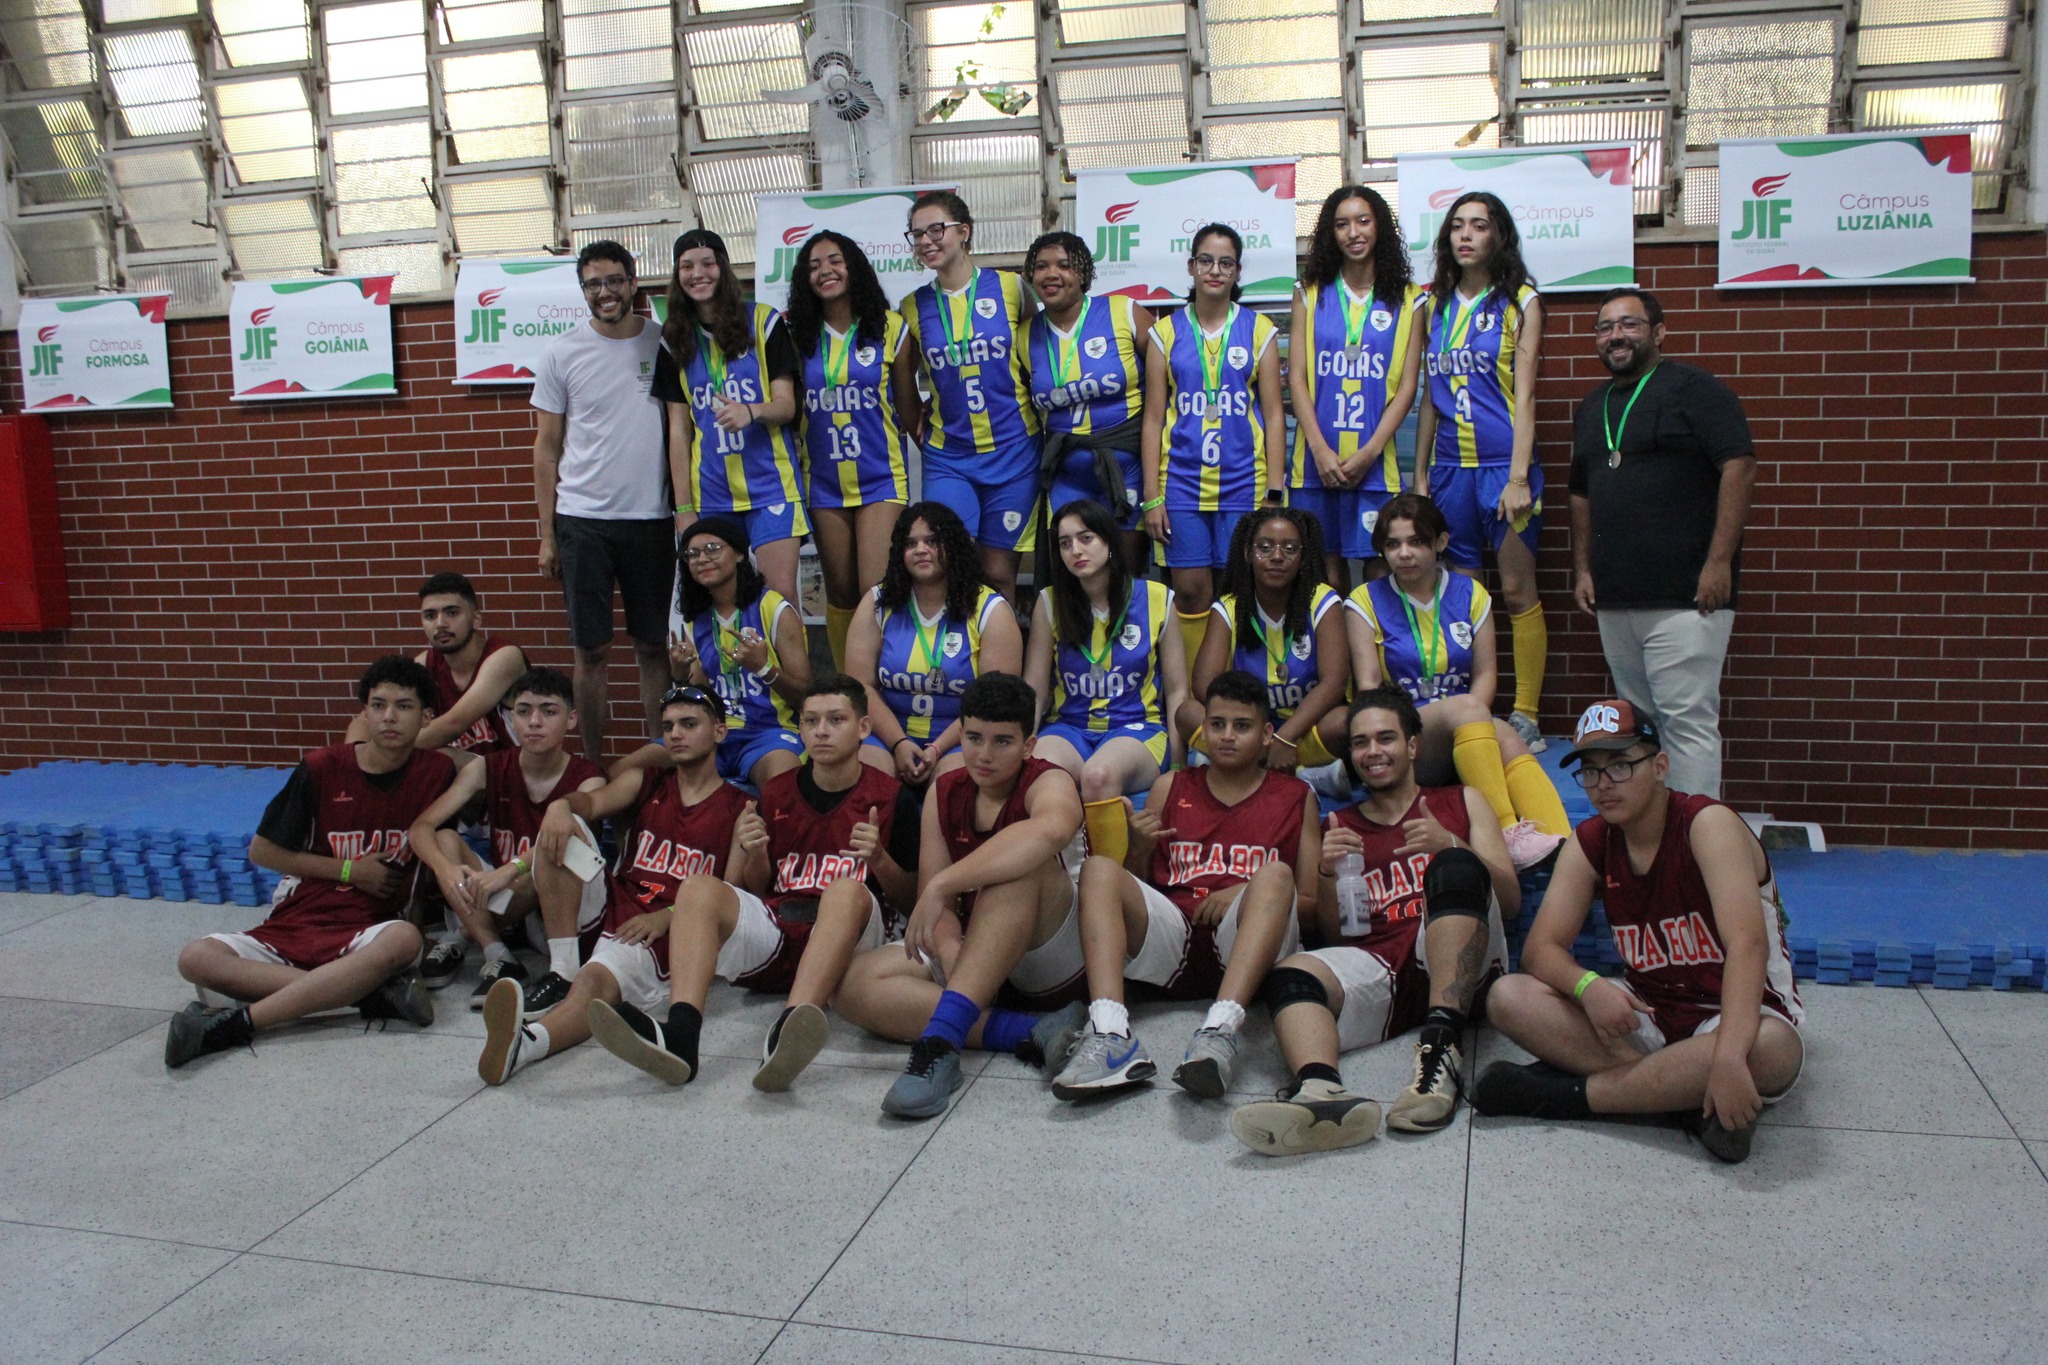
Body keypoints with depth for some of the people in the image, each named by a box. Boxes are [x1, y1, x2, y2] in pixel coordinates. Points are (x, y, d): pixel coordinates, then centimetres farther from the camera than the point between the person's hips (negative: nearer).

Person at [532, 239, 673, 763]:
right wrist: (547, 534, 2)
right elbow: (547, 446, 6)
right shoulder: (562, 354, 3)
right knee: (592, 650, 3)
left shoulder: (665, 346, 3)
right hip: (582, 520, 0)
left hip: (651, 518, 1)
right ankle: (593, 764, 14)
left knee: (654, 645, 6)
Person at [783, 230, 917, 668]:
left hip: (881, 479, -3)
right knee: (841, 594, 9)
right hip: (824, 483, 3)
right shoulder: (798, 335, 6)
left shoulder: (889, 327, 1)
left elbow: (909, 405, 6)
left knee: (876, 593, -12)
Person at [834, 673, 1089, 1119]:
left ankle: (942, 1038, -45)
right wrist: (951, 954, -27)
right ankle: (1028, 1032, -31)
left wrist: (942, 885, -42)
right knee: (856, 984, -18)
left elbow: (1050, 830, -39)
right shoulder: (944, 792, 5)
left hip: (1053, 962, -5)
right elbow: (935, 896, -3)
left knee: (1020, 864, -33)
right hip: (973, 950, 5)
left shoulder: (1048, 783, -11)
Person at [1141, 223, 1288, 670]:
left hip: (1244, 481, 0)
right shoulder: (1166, 332, 7)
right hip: (1182, 480, 0)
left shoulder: (1259, 330, 6)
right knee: (1191, 591, -1)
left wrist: (1274, 493, -3)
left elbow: (1273, 414, 5)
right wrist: (1152, 497, 0)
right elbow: (1154, 418, 6)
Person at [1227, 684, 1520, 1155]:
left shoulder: (1461, 803, 24)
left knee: (1456, 867, -30)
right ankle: (1321, 1090, -60)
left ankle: (1441, 1049, -42)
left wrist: (1450, 846, -8)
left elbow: (1511, 899, 11)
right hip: (1376, 970, 1)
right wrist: (1326, 872, 0)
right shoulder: (1340, 827, 28)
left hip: (1459, 969, -1)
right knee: (1290, 974, -30)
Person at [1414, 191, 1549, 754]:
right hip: (1450, 466, 4)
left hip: (1504, 463, -4)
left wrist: (1518, 476, -13)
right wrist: (1420, 471, 11)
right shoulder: (1435, 305, 11)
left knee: (1518, 590, -1)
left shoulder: (1521, 302, 0)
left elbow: (1523, 394, -6)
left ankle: (1525, 716, 6)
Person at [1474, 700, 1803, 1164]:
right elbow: (1541, 947, -6)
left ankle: (1570, 1093, -28)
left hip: (1734, 1016, -4)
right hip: (1646, 1015, 5)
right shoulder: (1589, 844, -1)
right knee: (1508, 998, -17)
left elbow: (1747, 944, -31)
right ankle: (1684, 1091, -26)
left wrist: (1728, 1056, -47)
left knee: (1772, 1049, -40)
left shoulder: (1707, 824, -17)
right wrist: (1587, 986, -31)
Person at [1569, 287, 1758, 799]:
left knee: (1687, 720, -8)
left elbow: (1741, 466, -11)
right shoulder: (1592, 407, 19)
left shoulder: (1692, 388, -3)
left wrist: (1719, 561, -17)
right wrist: (1582, 568, 16)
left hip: (1685, 597, -7)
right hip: (1614, 599, 7)